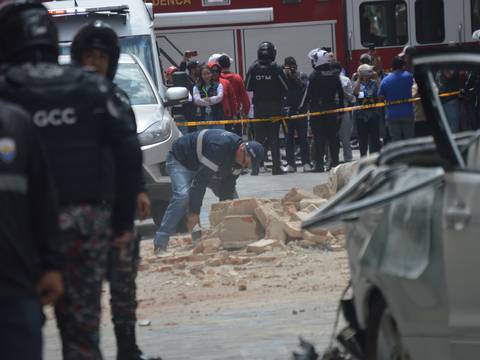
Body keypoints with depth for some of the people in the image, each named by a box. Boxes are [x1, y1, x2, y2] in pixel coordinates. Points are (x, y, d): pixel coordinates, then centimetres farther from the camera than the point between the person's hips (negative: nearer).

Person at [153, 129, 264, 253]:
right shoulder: (219, 147, -39)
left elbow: (229, 181, 1)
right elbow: (201, 179, -38)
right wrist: (194, 212, -35)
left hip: (198, 163, 9)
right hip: (180, 160, -9)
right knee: (182, 195, -31)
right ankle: (160, 245, -36)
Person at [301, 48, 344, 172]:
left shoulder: (314, 76, -11)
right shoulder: (334, 76, 6)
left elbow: (308, 94, -11)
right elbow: (340, 93, 10)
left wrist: (302, 107, -3)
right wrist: (340, 107, 17)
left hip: (317, 110, -5)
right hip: (332, 109, 5)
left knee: (319, 138, -3)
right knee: (333, 137, 10)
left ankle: (319, 164, -6)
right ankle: (335, 162, 11)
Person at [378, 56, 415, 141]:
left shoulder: (385, 80, -3)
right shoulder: (408, 76, -5)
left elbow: (380, 98, 1)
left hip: (392, 115, 0)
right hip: (407, 114, 0)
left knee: (395, 141, 3)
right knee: (409, 141, 7)